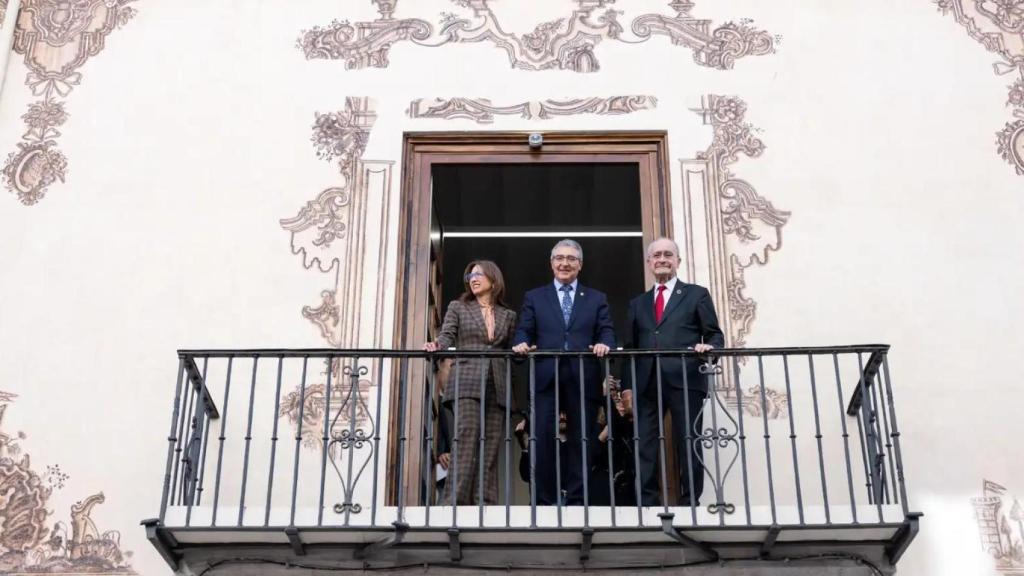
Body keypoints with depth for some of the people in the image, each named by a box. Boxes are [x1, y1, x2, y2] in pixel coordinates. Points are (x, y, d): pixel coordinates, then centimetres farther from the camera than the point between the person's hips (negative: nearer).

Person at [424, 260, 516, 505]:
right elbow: (447, 336, -1)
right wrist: (436, 345, -20)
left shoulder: (508, 316, 19)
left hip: (497, 387, 3)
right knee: (466, 438, -17)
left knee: (491, 446, -2)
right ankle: (455, 501, -20)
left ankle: (485, 504, -2)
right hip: (466, 383, -3)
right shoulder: (458, 307, 14)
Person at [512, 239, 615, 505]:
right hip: (546, 377, -1)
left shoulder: (597, 299, 17)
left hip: (583, 379, 1)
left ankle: (577, 501, 8)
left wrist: (604, 343, -18)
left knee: (582, 440, 2)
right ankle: (544, 501, 2)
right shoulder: (534, 297, 16)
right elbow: (524, 331, 7)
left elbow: (607, 331, 5)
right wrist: (521, 343, -15)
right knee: (543, 440, -5)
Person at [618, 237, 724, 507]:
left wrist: (708, 346, -15)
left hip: (685, 382, -3)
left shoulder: (697, 294, 12)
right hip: (647, 385, 3)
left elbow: (715, 335, 8)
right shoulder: (638, 303, 22)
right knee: (644, 447, -3)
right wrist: (627, 386, 6)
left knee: (688, 446, -2)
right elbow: (630, 348, 16)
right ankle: (647, 504, 0)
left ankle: (690, 504, 3)